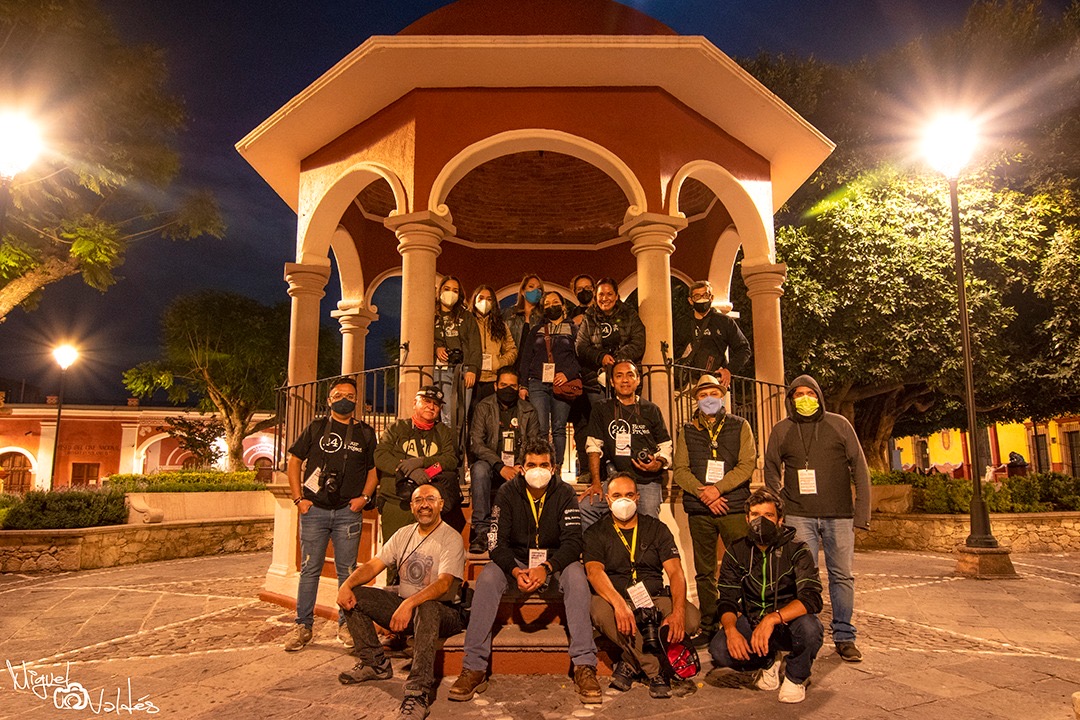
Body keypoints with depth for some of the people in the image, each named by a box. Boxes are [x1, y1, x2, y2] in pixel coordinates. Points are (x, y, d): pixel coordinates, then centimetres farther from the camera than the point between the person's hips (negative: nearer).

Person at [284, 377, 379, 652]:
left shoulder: (365, 433, 9)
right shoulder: (316, 428, 8)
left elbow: (374, 469, 13)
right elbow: (294, 461, 10)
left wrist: (364, 497, -1)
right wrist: (298, 497, 1)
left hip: (348, 512, 0)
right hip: (314, 509, 0)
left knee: (347, 570, 5)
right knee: (310, 569, 4)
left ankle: (346, 624, 17)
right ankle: (303, 626, 13)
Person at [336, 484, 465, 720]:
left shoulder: (451, 539, -12)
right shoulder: (404, 534, 9)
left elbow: (444, 583, -26)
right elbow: (373, 565, 5)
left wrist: (410, 603, -40)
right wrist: (347, 585, -14)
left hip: (442, 610, -7)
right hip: (402, 602, 7)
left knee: (426, 608, -41)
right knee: (353, 597, -5)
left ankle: (418, 694, -38)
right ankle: (376, 664, 6)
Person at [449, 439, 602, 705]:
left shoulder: (564, 494, -7)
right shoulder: (507, 493, -7)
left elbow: (572, 541, -15)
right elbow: (498, 543, -12)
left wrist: (547, 568, -34)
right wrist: (516, 572, -32)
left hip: (554, 561, 0)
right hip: (515, 561, 1)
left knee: (576, 576, -32)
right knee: (487, 577, -29)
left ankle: (585, 666, -32)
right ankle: (474, 668, -28)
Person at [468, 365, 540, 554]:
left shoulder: (528, 411, 10)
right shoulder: (484, 407, 4)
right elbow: (476, 444, -7)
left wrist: (520, 465, -16)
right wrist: (500, 467, -20)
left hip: (519, 468, 1)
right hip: (493, 466, -1)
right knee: (479, 468, -35)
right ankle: (481, 531, -34)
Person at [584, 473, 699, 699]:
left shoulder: (656, 528, 11)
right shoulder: (596, 534, 7)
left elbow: (675, 572, -1)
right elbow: (594, 571, -12)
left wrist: (678, 612, -21)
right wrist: (620, 604, -32)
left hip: (655, 600, 2)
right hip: (615, 600, -1)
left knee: (691, 618, -26)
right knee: (599, 610, -35)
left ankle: (632, 663, -13)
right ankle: (658, 671, -24)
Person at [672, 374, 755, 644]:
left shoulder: (739, 426, 7)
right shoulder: (687, 431, 12)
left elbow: (747, 464, -2)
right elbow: (679, 470, 4)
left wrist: (717, 488, -13)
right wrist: (703, 493, -11)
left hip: (735, 507, -2)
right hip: (699, 510, 2)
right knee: (704, 571, 7)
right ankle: (708, 627, 16)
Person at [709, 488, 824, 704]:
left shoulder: (796, 550, -12)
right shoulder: (736, 552, -2)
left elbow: (812, 599, -25)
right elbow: (727, 601, -3)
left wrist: (772, 618, -40)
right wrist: (731, 629, -26)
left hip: (789, 622, -2)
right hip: (752, 623, 3)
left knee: (809, 628, -36)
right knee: (719, 649, -25)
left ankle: (795, 677, -1)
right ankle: (768, 662, 10)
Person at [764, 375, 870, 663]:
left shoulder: (839, 424, 5)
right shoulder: (781, 430, 7)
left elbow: (859, 467, 4)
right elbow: (771, 469, 13)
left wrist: (862, 510, -1)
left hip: (839, 515, 0)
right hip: (799, 517, 0)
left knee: (842, 575, 5)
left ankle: (844, 637, 16)